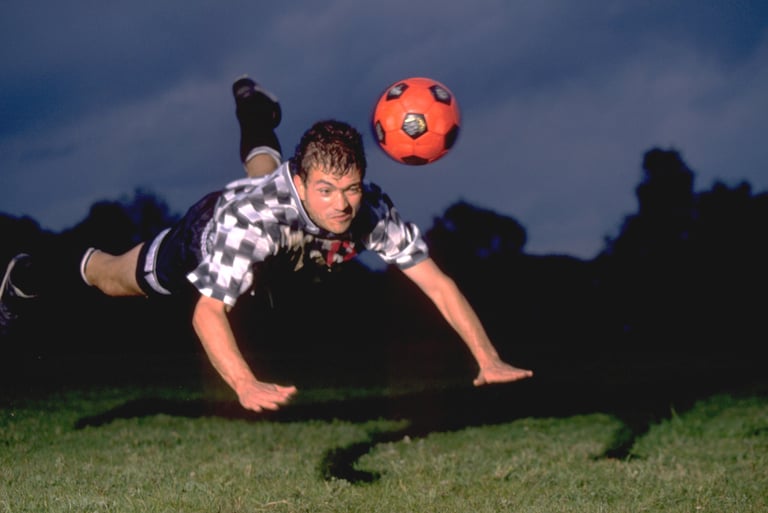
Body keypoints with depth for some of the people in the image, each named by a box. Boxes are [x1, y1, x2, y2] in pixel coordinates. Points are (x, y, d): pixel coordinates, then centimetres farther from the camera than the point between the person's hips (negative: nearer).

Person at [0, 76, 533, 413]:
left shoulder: (373, 211, -41)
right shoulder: (253, 218, -52)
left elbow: (438, 284, -37)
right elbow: (207, 313, -54)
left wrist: (489, 360, -46)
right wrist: (246, 385, -70)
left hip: (286, 246, 5)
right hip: (204, 235, -5)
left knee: (265, 168, 40)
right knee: (118, 278, 21)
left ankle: (251, 107, 73)